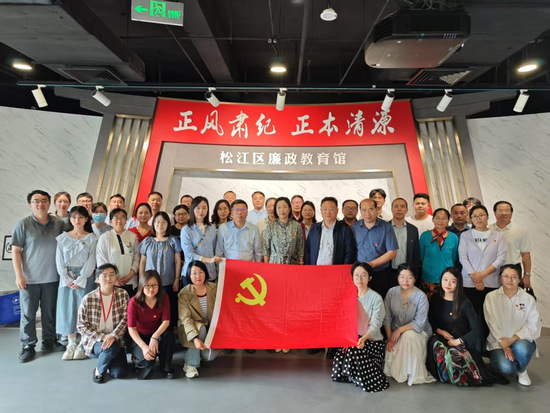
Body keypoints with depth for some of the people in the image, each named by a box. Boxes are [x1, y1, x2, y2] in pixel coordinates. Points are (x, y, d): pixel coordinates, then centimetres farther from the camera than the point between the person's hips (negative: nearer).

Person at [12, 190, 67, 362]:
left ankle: (49, 341, 25)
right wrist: (19, 275, -9)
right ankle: (28, 346, 20)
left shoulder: (59, 223, 1)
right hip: (29, 278, -2)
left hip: (52, 277, 2)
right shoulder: (22, 224, -4)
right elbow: (15, 251, -4)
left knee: (50, 312, 11)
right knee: (28, 313, 6)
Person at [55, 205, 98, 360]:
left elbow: (91, 261, -5)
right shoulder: (63, 238, 7)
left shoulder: (92, 238, 0)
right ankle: (71, 344, 16)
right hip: (66, 278, 3)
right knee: (67, 309, 4)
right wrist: (67, 280, -8)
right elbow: (59, 261, 2)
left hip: (85, 278, -2)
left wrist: (79, 280, -12)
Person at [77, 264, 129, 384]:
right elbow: (81, 326, -6)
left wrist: (113, 336, -23)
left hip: (116, 341, 2)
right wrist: (102, 337, -18)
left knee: (119, 373, -12)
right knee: (112, 347, -34)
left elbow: (125, 319, -8)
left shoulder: (123, 295, -4)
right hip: (93, 341, -2)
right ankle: (99, 370, -1)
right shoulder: (88, 299, -8)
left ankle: (105, 358, 21)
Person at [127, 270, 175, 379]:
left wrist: (155, 337, -35)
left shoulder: (164, 298, -12)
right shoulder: (134, 302, -18)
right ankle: (139, 361, 11)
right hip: (138, 337, -2)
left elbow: (166, 321, -16)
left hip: (157, 334, 2)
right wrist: (144, 347, -34)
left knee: (168, 335, -32)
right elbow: (131, 328, -21)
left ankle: (166, 368, -6)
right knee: (146, 358, -30)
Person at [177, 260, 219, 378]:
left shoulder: (214, 288, -7)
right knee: (201, 329, -35)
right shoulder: (184, 294, -15)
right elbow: (185, 319, -21)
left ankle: (200, 353, 19)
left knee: (211, 355, -19)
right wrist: (195, 338, -34)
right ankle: (190, 364, -16)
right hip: (191, 328, -2)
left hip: (211, 327, 2)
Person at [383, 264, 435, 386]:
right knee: (390, 350, -22)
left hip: (418, 332, -2)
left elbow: (419, 323, -19)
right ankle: (395, 371, 12)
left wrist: (399, 330, -24)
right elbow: (387, 318, -6)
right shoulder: (391, 292, -8)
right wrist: (389, 337, -14)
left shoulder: (421, 296, -16)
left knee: (409, 336, -34)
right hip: (396, 334, 2)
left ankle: (412, 374, -15)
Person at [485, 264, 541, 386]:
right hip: (498, 341, -1)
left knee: (522, 348, -35)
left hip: (520, 340, 1)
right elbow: (492, 324, -6)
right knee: (506, 368, -25)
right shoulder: (491, 297, -2)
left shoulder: (528, 299, 0)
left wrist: (512, 339, -18)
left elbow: (533, 325, -6)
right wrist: (503, 345, -14)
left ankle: (522, 370, 0)